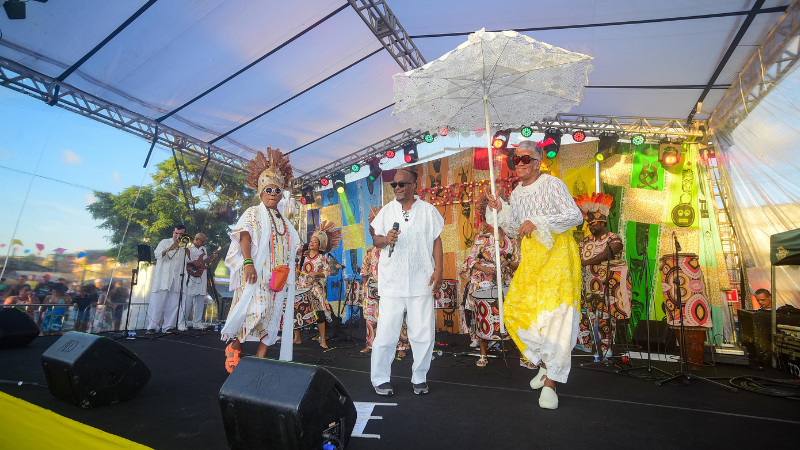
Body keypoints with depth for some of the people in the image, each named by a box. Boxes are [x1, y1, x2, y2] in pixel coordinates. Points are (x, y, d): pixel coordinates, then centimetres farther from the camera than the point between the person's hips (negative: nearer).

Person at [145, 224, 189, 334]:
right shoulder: (165, 242, 9)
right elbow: (157, 254, -6)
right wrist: (169, 248, -23)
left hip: (176, 280, 2)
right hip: (162, 278, -2)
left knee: (173, 304, 1)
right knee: (157, 302, -4)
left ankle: (168, 326, 7)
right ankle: (152, 326, 3)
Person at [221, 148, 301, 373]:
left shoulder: (284, 221, 21)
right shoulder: (253, 213, 6)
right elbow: (245, 236, -9)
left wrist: (288, 274, 11)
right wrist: (248, 262, -23)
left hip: (278, 276, 5)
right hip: (256, 271, -5)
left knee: (272, 313, 1)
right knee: (252, 309, -11)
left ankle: (260, 357, 8)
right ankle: (234, 348, 11)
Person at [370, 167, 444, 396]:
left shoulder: (428, 210, 7)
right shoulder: (387, 210, 10)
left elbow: (436, 241, 6)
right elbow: (376, 239, 11)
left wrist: (438, 270, -3)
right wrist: (385, 239, -12)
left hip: (421, 282, 0)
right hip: (391, 283, 1)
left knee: (423, 334, 6)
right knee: (386, 333, 2)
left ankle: (419, 377, 26)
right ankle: (380, 379, 20)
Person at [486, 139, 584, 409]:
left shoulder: (552, 185, -5)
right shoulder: (516, 194, 15)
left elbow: (576, 216, -13)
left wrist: (537, 221, -21)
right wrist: (500, 213, 3)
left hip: (556, 255, -6)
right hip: (530, 259, 7)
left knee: (554, 314, -9)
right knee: (514, 311, 0)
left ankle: (551, 382, 4)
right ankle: (546, 363, 22)